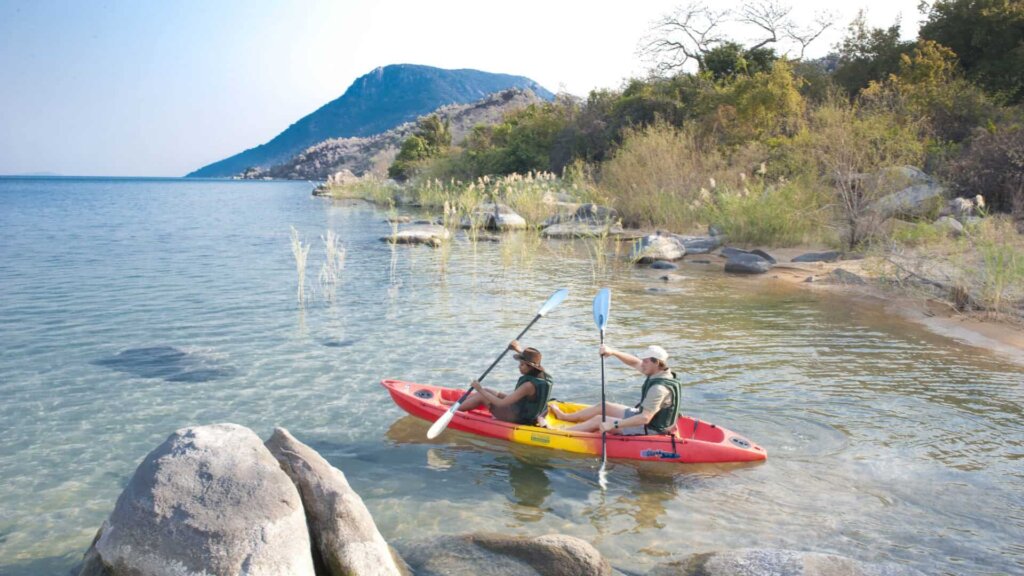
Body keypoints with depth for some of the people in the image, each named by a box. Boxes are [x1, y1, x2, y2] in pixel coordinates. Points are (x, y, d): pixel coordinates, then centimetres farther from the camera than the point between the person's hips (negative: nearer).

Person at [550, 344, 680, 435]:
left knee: (598, 420, -5)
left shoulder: (659, 388, -31)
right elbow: (634, 363, 7)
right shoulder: (659, 372, -3)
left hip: (649, 429, -10)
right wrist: (612, 352, -8)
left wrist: (614, 425, -36)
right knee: (603, 406, 17)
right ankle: (564, 416, 36)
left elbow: (645, 418, -37)